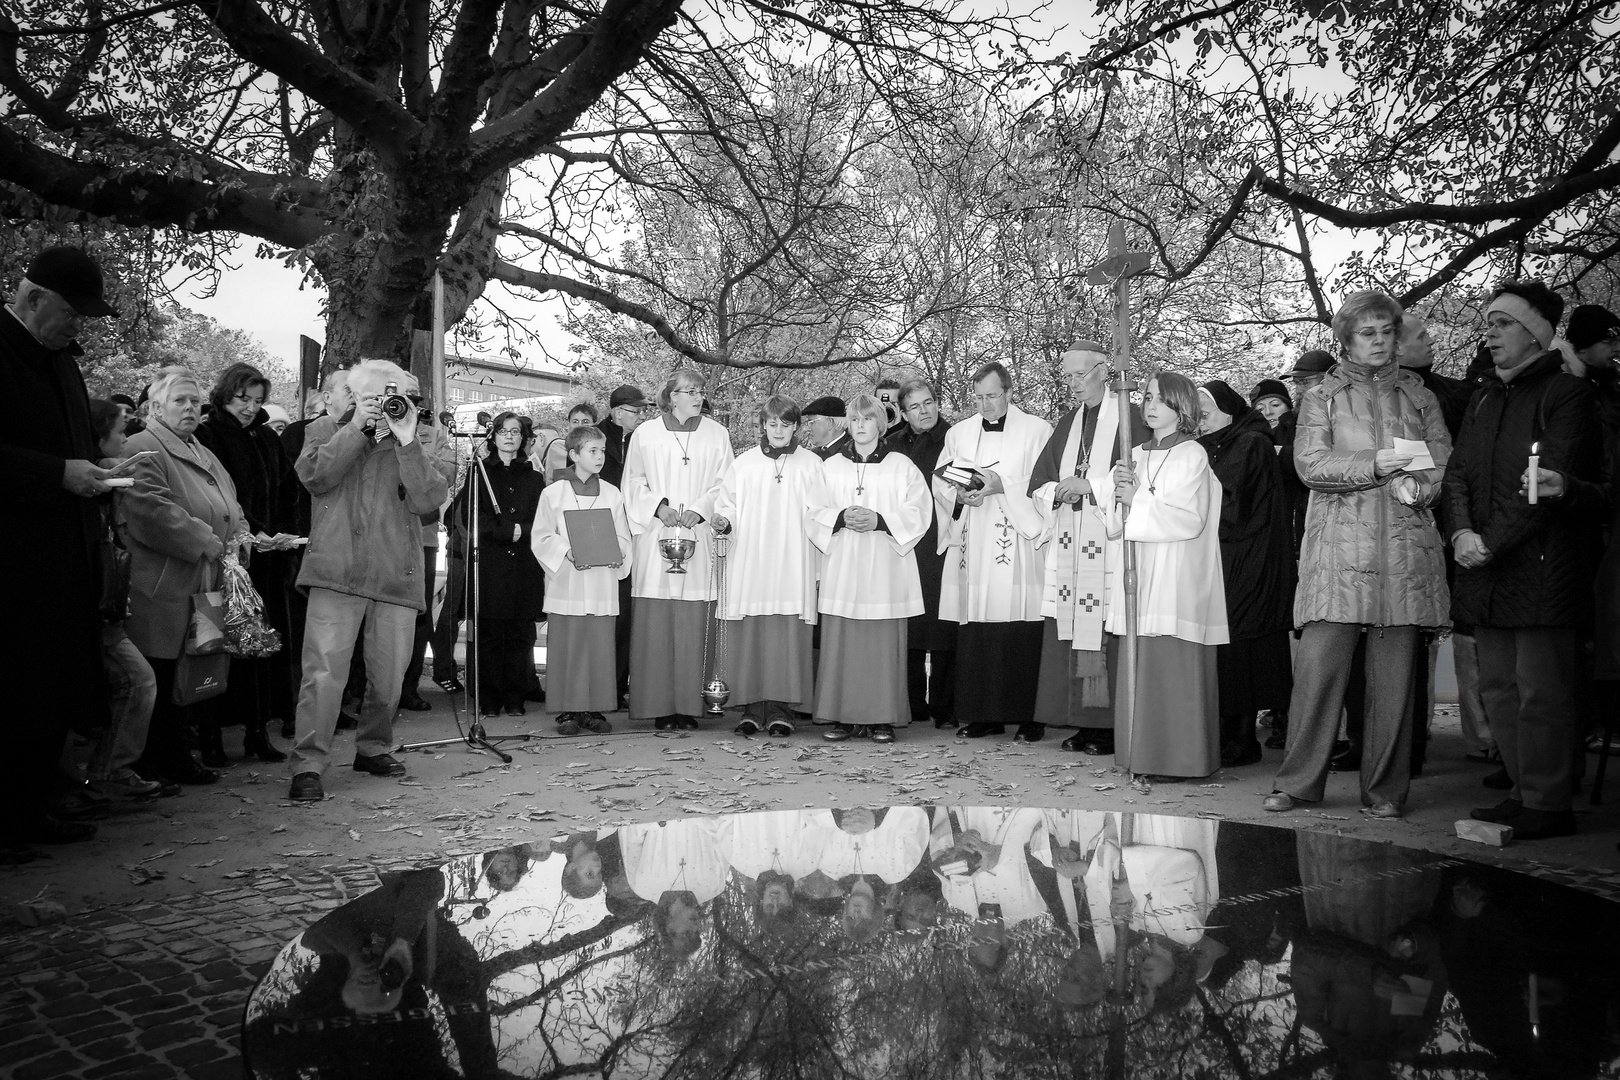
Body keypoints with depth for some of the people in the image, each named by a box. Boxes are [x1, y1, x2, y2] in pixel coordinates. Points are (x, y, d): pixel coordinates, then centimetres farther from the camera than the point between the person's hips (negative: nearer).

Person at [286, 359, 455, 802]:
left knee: (389, 674, 10)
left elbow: (429, 500, -6)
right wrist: (357, 429, -10)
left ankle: (373, 748, 30)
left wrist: (406, 441, -12)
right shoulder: (327, 429, 11)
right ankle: (308, 765, -3)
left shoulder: (425, 439, 9)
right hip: (337, 570, -2)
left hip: (397, 574, 2)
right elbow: (314, 476, -9)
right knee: (324, 670, -9)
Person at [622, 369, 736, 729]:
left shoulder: (717, 434, 10)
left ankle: (688, 705, 4)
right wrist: (658, 507, -7)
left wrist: (699, 510, -8)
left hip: (698, 537, 1)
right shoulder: (645, 434, 8)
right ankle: (659, 705, 4)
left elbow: (725, 484, 7)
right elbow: (633, 483, 10)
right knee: (656, 623, -3)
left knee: (694, 624, -2)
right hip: (656, 538, 0)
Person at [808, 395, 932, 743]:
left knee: (883, 644, -2)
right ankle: (843, 716, 6)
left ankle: (883, 717, 5)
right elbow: (813, 512, 7)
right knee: (841, 642, -1)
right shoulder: (830, 466, 12)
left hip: (885, 569, -2)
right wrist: (841, 517, -11)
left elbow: (917, 513, -1)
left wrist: (879, 520, -14)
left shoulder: (901, 466, 6)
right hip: (842, 569, 2)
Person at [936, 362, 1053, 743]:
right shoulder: (958, 433, 17)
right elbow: (939, 483, 16)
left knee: (1022, 635, -6)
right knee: (974, 635, 2)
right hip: (971, 547, 4)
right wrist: (960, 495, -5)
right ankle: (983, 714, 11)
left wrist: (1002, 485, -15)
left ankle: (1028, 717, 3)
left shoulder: (1037, 430, 5)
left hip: (1018, 545, -3)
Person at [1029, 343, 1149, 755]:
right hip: (1068, 546, 6)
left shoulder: (1128, 418, -1)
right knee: (1067, 635, 4)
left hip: (1111, 543, -6)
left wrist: (1088, 485, -12)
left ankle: (1110, 725, -1)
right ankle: (1082, 721, 12)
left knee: (1109, 633, -8)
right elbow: (1039, 483, 18)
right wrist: (1059, 491, -2)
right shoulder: (1067, 423, 18)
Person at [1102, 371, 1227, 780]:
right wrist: (1120, 494, -6)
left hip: (1177, 581, -6)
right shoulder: (1136, 456, 15)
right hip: (1138, 577, 6)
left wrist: (1138, 499, -11)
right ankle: (1143, 753, 11)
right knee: (1139, 667, 4)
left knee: (1174, 668, -6)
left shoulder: (1192, 455, -2)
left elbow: (1190, 519, -12)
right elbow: (1116, 526, 13)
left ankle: (1180, 757, 2)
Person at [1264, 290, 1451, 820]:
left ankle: (1385, 789, 10)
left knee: (1393, 672, 0)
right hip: (1339, 545, -2)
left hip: (1405, 545, 2)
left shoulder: (1419, 397, 18)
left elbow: (1443, 468, 10)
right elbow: (1311, 465, -1)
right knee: (1319, 662, -7)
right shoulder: (1320, 397, 12)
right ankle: (1299, 780, 2)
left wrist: (1416, 484, -12)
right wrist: (1377, 464, -12)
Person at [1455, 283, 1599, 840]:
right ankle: (1524, 792, 22)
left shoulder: (1567, 394, -5)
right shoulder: (1484, 399, 18)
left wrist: (1491, 543, -15)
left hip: (1541, 569, -8)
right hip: (1487, 573, 8)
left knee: (1540, 693, -5)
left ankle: (1547, 805, 4)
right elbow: (1459, 472, 12)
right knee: (1498, 689, 11)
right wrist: (1462, 532, -5)